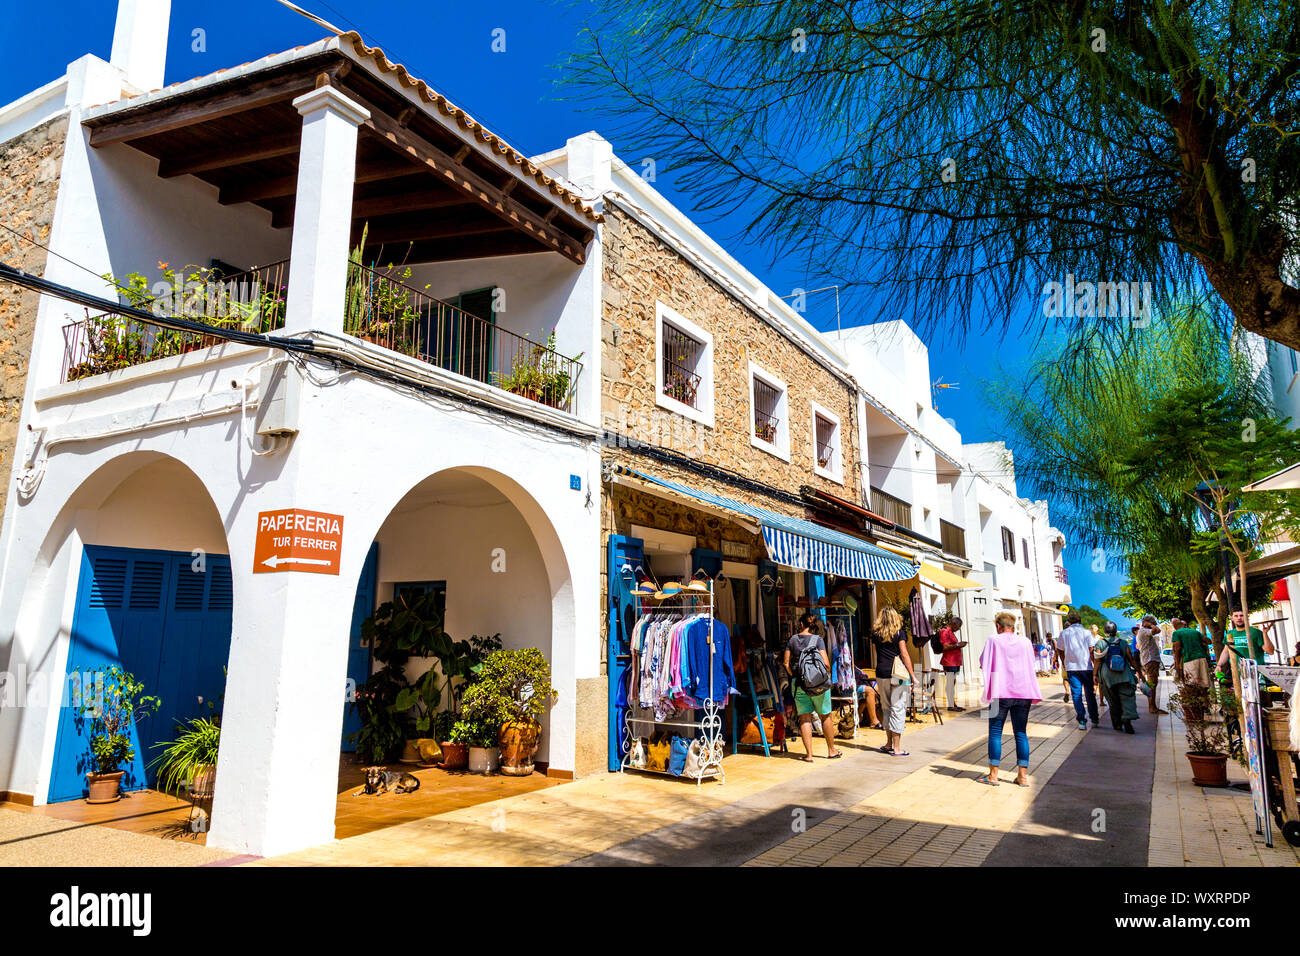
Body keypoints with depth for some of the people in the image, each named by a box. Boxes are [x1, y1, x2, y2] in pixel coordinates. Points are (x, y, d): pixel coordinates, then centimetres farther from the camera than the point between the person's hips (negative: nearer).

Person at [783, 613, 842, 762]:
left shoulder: (793, 639, 2)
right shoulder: (817, 639, -6)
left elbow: (786, 663, 3)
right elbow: (826, 663, -13)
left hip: (798, 683, 2)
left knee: (804, 718, 5)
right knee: (826, 716, 12)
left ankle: (809, 754, 4)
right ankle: (831, 751, 23)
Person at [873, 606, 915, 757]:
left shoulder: (877, 634, 6)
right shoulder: (899, 633, -4)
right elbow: (904, 654, -7)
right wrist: (912, 675, -4)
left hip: (881, 674, 4)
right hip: (898, 675, -4)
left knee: (886, 708, 15)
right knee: (898, 709, 0)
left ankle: (889, 744, 24)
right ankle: (896, 748, 1)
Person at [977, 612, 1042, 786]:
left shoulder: (994, 641, -3)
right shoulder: (1025, 642, 5)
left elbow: (982, 662, 5)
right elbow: (1030, 666, 16)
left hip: (1000, 693, -3)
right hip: (1023, 693, 3)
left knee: (995, 733, 3)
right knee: (1021, 733, 10)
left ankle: (993, 774, 4)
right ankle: (1023, 775, 10)